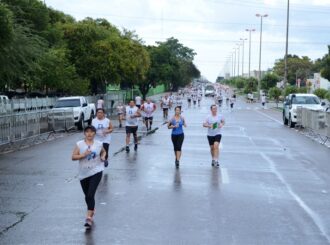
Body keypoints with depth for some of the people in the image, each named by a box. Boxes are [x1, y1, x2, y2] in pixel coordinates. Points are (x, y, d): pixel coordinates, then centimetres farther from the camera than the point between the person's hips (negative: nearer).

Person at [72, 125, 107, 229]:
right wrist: (83, 155, -19)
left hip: (96, 172, -2)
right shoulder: (79, 144, -2)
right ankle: (92, 210, 44)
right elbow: (73, 157, -5)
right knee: (87, 196, 15)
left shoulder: (99, 144, 0)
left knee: (90, 195, -15)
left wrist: (103, 157, 0)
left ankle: (89, 217, -16)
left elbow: (103, 151, 21)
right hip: (83, 174, 2)